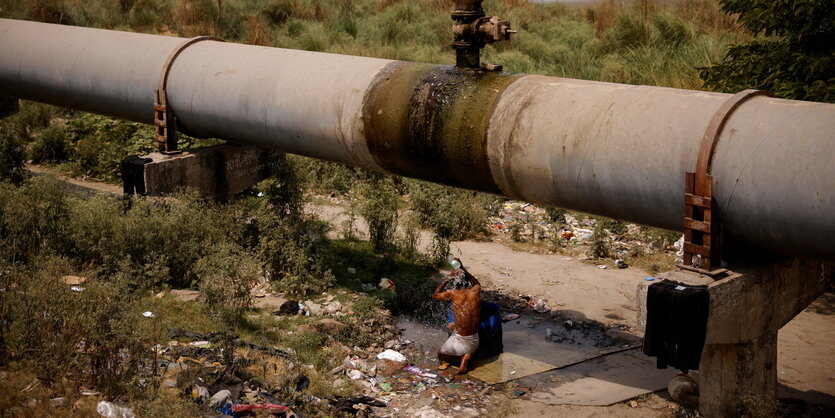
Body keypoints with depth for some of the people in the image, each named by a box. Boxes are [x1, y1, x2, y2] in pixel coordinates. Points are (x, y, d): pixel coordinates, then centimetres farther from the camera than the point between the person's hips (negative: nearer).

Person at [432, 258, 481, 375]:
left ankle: (463, 357, -1)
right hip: (475, 341, 3)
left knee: (440, 355, 26)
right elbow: (476, 283, 22)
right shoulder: (476, 291, -7)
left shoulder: (453, 294, -15)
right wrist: (462, 268, 21)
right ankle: (467, 354, 8)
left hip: (461, 341, -3)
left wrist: (446, 279, 8)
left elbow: (435, 295, 7)